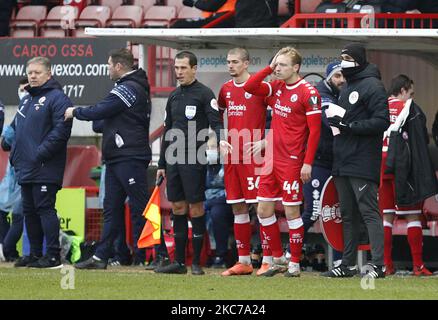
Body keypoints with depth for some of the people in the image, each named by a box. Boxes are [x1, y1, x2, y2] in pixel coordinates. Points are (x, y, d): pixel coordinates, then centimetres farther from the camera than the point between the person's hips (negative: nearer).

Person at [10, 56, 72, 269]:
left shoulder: (56, 98, -8)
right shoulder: (25, 101, 21)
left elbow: (61, 130, -18)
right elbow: (16, 129, 29)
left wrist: (40, 154, -20)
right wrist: (15, 155, 16)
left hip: (45, 169, -9)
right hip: (25, 168, 9)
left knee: (45, 209, -11)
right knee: (29, 211, 11)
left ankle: (53, 255, -10)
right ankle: (35, 254, 18)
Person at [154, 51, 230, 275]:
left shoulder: (204, 94, -4)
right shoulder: (174, 96, 16)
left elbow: (216, 122, -12)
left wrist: (220, 139, -34)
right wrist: (162, 164, 19)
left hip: (194, 160, -7)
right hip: (174, 160, 7)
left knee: (196, 208, -4)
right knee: (178, 208, 7)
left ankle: (197, 262, 0)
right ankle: (179, 261, 11)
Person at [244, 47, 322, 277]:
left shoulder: (308, 93, -11)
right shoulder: (277, 88, 10)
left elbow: (314, 131, -13)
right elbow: (249, 87, 11)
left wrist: (308, 163, -17)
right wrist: (269, 68, 1)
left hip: (292, 162, -7)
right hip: (272, 160, 7)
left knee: (291, 211, -2)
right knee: (263, 210, 7)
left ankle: (295, 264, 6)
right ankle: (278, 259, 19)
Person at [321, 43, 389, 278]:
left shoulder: (372, 86, -8)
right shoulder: (346, 88, 22)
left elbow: (381, 122, -16)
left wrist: (350, 126, -20)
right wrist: (334, 120, 8)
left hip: (362, 163, -9)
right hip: (342, 162, 9)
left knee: (369, 212, -12)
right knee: (348, 215, 12)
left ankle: (378, 264, -15)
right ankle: (348, 264, 16)